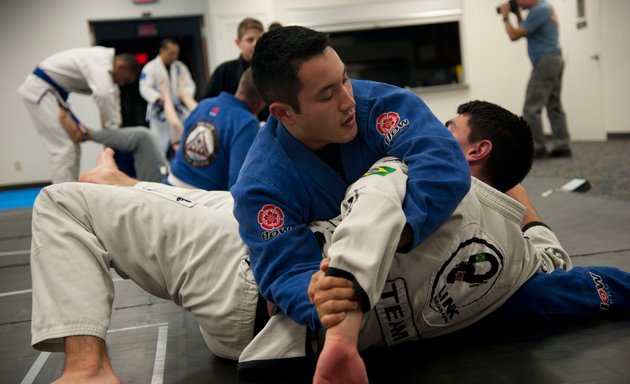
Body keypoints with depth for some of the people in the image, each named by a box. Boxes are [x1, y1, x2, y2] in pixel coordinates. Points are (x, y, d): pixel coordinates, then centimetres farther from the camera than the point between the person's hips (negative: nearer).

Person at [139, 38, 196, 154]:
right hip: (160, 114, -4)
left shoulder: (180, 66, 6)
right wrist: (159, 97, -38)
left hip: (180, 112, 5)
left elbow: (189, 84, 2)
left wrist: (187, 93, -23)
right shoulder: (150, 68, -9)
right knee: (160, 147, -1)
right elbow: (145, 88, -18)